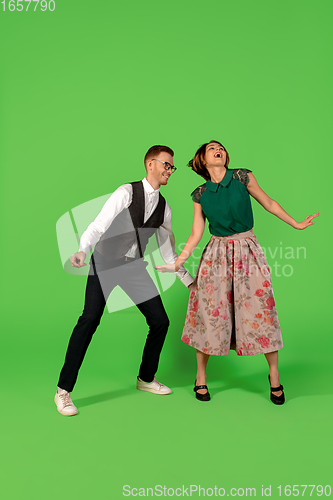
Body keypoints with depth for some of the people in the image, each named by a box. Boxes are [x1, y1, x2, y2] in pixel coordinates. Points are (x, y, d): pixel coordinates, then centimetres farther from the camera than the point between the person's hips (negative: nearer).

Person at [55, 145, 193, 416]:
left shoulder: (164, 207, 7)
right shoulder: (127, 192, -10)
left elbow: (168, 250, 15)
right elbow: (99, 225, -19)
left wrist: (188, 279, 16)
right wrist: (82, 251, -37)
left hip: (135, 267, 6)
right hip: (106, 263, -6)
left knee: (160, 321, 3)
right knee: (90, 319, -18)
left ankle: (146, 378, 25)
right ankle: (64, 391, -7)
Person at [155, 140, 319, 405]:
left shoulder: (242, 177, 0)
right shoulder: (200, 194, 4)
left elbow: (269, 204, 10)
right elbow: (196, 235, 5)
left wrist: (297, 224, 14)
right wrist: (177, 263, 2)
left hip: (247, 250, -1)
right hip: (216, 254, 1)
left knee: (261, 312, -2)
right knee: (210, 312, 2)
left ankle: (274, 376, 18)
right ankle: (201, 378, 19)